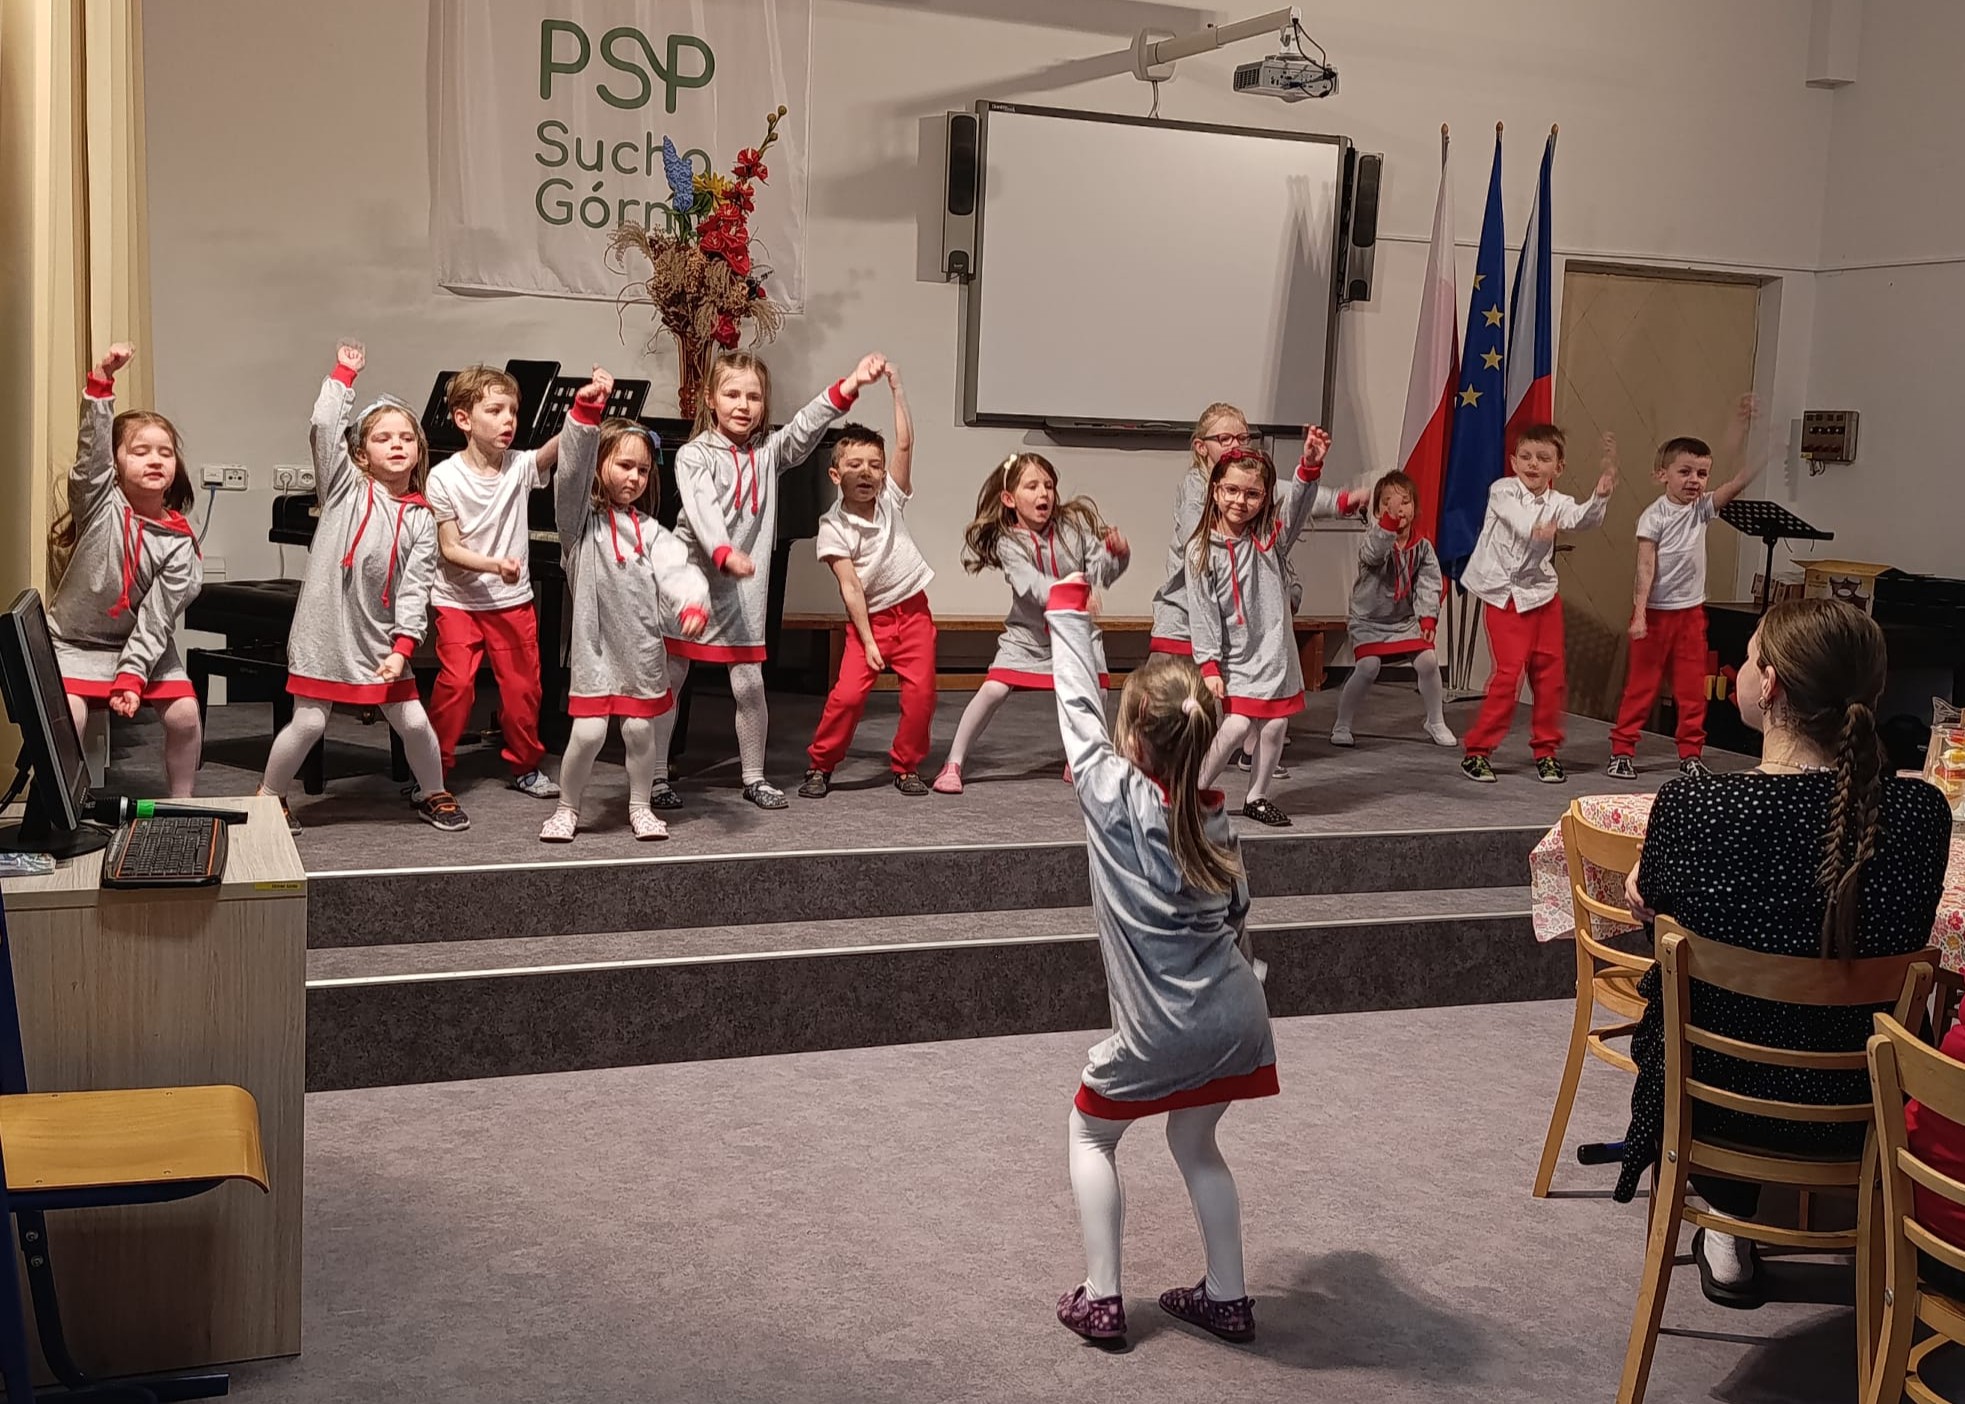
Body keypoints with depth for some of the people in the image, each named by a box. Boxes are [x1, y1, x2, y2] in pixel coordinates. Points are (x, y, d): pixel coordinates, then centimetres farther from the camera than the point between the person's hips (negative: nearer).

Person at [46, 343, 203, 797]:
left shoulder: (179, 542, -10)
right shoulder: (99, 502, -11)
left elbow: (156, 618, -12)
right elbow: (92, 444, -29)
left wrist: (131, 677, -22)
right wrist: (101, 381, -42)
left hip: (139, 643, 2)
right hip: (74, 640, -2)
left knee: (184, 714, -11)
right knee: (66, 717, -22)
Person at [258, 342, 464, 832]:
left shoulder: (421, 519, 5)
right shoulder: (345, 489, 0)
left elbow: (414, 588, -1)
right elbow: (323, 428, -13)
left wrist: (402, 647, -10)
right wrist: (343, 374, -7)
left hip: (380, 637, 3)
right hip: (326, 630, -2)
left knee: (414, 721, 4)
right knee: (308, 723, -1)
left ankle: (433, 794, 27)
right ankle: (269, 797, 20)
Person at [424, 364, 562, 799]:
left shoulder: (521, 467, -4)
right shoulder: (444, 477, -9)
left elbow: (561, 442, -22)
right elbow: (449, 549, -10)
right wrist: (495, 565, -27)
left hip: (513, 599, 3)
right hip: (459, 600, -2)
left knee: (523, 685, 4)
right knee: (456, 683, -11)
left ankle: (525, 765, 23)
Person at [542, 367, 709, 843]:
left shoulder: (649, 529, 8)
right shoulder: (581, 518, 0)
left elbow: (677, 571, -7)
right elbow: (572, 468, -18)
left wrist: (693, 604, -29)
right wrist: (587, 409, -31)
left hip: (641, 646, 3)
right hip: (594, 644, -3)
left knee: (639, 730, 7)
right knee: (587, 733, -5)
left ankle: (640, 807, 27)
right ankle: (567, 809, 16)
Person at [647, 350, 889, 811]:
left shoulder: (769, 452, 6)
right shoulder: (694, 455, -6)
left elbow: (806, 425, -11)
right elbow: (702, 510, -23)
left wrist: (850, 385, -26)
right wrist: (724, 553, -41)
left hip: (744, 591, 3)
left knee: (750, 685, 3)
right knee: (667, 682, 4)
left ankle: (754, 777, 17)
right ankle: (656, 778, 13)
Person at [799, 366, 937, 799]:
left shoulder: (890, 499, -2)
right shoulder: (833, 526, -10)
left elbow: (905, 444, -13)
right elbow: (851, 588, -13)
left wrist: (896, 387, -17)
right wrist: (868, 641, -16)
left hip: (912, 611, 3)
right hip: (868, 618, -2)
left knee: (920, 691, -6)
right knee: (848, 694, -13)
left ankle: (907, 767, 13)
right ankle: (820, 766, 6)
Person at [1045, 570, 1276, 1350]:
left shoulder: (1112, 795, -14)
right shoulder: (1214, 820, 0)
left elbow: (1076, 705, -2)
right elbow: (1236, 920, 9)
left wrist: (1069, 611, 8)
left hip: (1162, 1031, -5)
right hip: (1235, 1014, 5)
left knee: (1090, 1135, 18)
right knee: (1196, 1144, 25)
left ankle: (1100, 1301, 16)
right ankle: (1227, 1299, 28)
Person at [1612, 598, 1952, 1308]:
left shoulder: (1691, 805, -25)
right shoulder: (1919, 813, -21)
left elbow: (1651, 901, -2)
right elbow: (1904, 941, -2)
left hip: (1716, 1099, -1)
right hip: (1858, 1109, 2)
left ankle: (1729, 1226, 44)